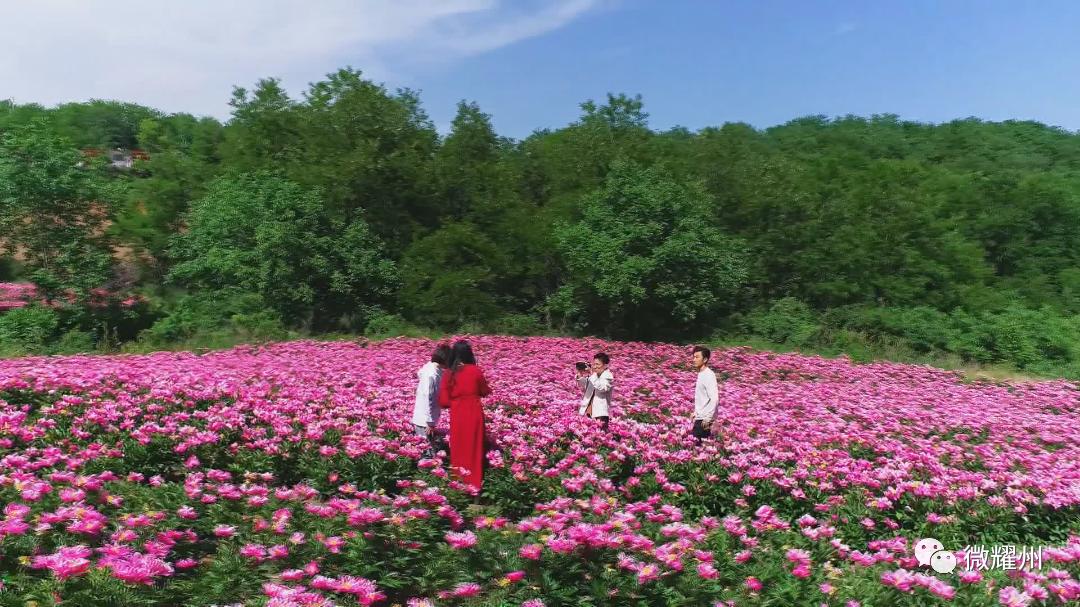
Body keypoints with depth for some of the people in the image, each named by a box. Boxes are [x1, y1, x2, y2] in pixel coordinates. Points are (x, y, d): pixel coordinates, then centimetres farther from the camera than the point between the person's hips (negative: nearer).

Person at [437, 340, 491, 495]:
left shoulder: (448, 374, -7)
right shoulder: (475, 371, -9)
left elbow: (443, 401, -6)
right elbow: (485, 392, 5)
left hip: (457, 416, 1)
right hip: (474, 414, -1)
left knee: (458, 449, 16)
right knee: (474, 448, 12)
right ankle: (474, 484, 17)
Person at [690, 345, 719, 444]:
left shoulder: (709, 375, -18)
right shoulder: (701, 374, 9)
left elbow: (714, 398, -23)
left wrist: (708, 418, -23)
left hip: (704, 419, -9)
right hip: (699, 417, 9)